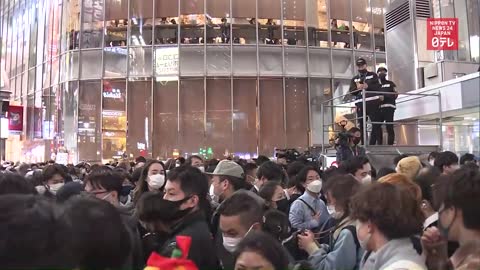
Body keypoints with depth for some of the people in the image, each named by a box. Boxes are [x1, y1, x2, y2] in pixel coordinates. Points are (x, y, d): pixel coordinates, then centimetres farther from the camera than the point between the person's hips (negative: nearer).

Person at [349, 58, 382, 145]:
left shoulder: (373, 75, 13)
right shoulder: (354, 79, 19)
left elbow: (378, 86, -1)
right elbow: (351, 91, 5)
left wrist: (368, 86, -18)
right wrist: (357, 88, -17)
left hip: (373, 102, -2)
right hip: (360, 104, 2)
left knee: (376, 124, -8)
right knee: (362, 126, 2)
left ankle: (372, 144, -5)